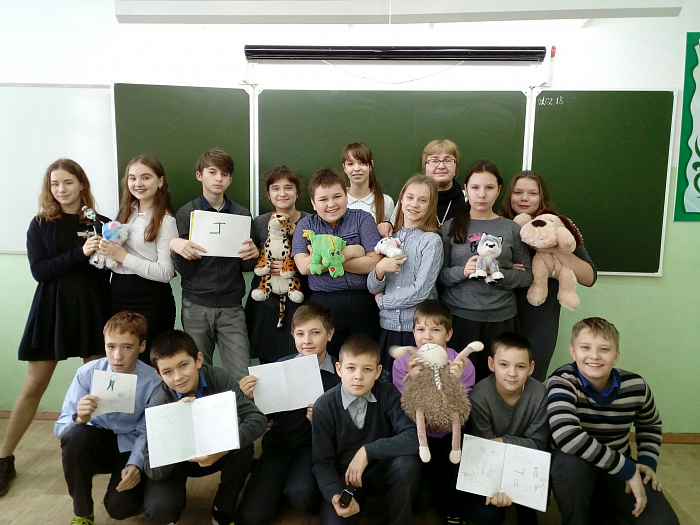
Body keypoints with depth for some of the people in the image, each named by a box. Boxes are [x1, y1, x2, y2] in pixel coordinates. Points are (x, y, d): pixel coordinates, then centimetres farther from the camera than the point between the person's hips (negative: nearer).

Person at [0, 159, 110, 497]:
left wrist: (107, 251, -13)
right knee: (33, 387, 6)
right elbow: (39, 270, -11)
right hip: (52, 310, 0)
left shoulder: (100, 224, 1)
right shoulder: (40, 225, 2)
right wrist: (80, 253, -20)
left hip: (92, 312, 1)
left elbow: (109, 269, 5)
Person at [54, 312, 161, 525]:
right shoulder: (87, 373, -14)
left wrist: (135, 464, -25)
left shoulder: (153, 382, -18)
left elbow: (147, 433, -8)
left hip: (131, 449, -2)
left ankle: (130, 493, 17)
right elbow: (60, 428, -12)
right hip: (96, 441, 2)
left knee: (120, 507, -24)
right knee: (75, 434, -31)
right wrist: (79, 419, -34)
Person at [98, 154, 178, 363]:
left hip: (151, 304, -6)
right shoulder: (126, 213, 11)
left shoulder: (165, 220, -10)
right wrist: (106, 250, 1)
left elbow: (166, 273, -16)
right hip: (118, 297, 6)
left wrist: (123, 256, -15)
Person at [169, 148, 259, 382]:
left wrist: (253, 255, -14)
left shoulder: (241, 215, 6)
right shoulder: (186, 214, 3)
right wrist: (175, 246, -20)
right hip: (196, 306, 0)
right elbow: (186, 271, -1)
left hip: (231, 307, 1)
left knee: (242, 377, -3)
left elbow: (246, 267, 8)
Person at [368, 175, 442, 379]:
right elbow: (372, 288, 7)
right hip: (387, 326, 4)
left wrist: (383, 300, -3)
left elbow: (421, 291, -13)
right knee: (385, 382, 11)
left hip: (418, 326, -4)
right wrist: (379, 270, -14)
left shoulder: (431, 240, -5)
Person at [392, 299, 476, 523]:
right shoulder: (403, 363, -13)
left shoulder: (462, 365, -14)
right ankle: (433, 489, 24)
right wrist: (412, 380, -31)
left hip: (449, 435, 1)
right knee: (419, 501, -13)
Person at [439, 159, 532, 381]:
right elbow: (439, 273, 1)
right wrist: (462, 271, -17)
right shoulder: (451, 227, 4)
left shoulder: (511, 229, 6)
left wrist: (499, 274, -12)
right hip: (459, 314, -1)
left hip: (501, 317, 1)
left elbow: (527, 275, 4)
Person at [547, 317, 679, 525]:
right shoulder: (563, 381, -22)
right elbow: (566, 436, -39)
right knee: (570, 461, -38)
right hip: (576, 469, -4)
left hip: (620, 469, 4)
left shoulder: (635, 386, -7)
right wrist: (628, 470, -31)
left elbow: (650, 424, 17)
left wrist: (647, 462, 1)